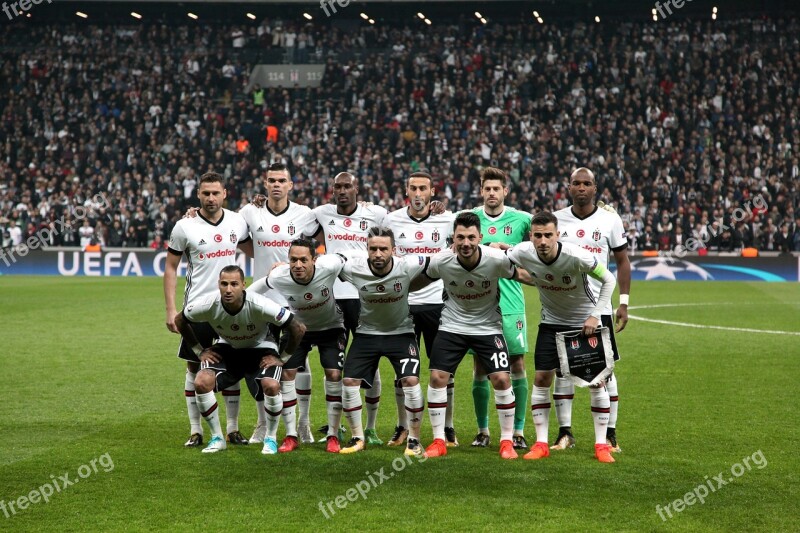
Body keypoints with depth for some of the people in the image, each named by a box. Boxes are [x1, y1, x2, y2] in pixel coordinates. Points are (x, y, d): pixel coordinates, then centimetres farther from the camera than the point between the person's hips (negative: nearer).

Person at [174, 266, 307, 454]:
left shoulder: (259, 305, -33)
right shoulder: (209, 305, -25)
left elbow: (298, 328, -24)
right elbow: (179, 320, -2)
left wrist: (282, 358, -14)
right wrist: (199, 351, -1)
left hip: (261, 349, -2)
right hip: (227, 348, 3)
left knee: (271, 386, -30)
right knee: (202, 382, -22)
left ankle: (270, 438, -3)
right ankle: (217, 438, -1)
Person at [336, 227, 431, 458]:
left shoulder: (408, 266, -24)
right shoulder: (353, 268, -21)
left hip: (400, 332, -2)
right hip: (367, 332, 2)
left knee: (411, 381, -15)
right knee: (349, 381, -5)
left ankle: (414, 440, 2)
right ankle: (357, 438, 13)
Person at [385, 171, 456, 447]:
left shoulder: (447, 220, -1)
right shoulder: (392, 220, 1)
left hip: (438, 302, -1)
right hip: (403, 303, 1)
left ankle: (448, 428, 13)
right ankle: (402, 427, 16)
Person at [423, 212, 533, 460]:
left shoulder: (497, 259, -22)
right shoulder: (440, 262, -19)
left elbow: (518, 275, -2)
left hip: (488, 326, -1)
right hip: (452, 325, 1)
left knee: (502, 379, -10)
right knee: (437, 377, -6)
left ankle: (507, 441, 7)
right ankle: (439, 441, 8)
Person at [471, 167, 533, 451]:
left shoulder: (520, 219, 2)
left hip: (511, 306, 0)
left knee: (517, 365, -1)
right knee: (480, 368, 3)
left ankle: (518, 431, 8)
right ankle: (483, 430, 15)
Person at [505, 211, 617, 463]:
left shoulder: (577, 256, -29)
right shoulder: (523, 253, -20)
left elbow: (609, 280, -15)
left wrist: (595, 315, -17)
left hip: (585, 322, -3)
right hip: (551, 322, 3)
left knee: (596, 380, -4)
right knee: (541, 379, -3)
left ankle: (601, 444, 7)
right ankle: (541, 443, 6)